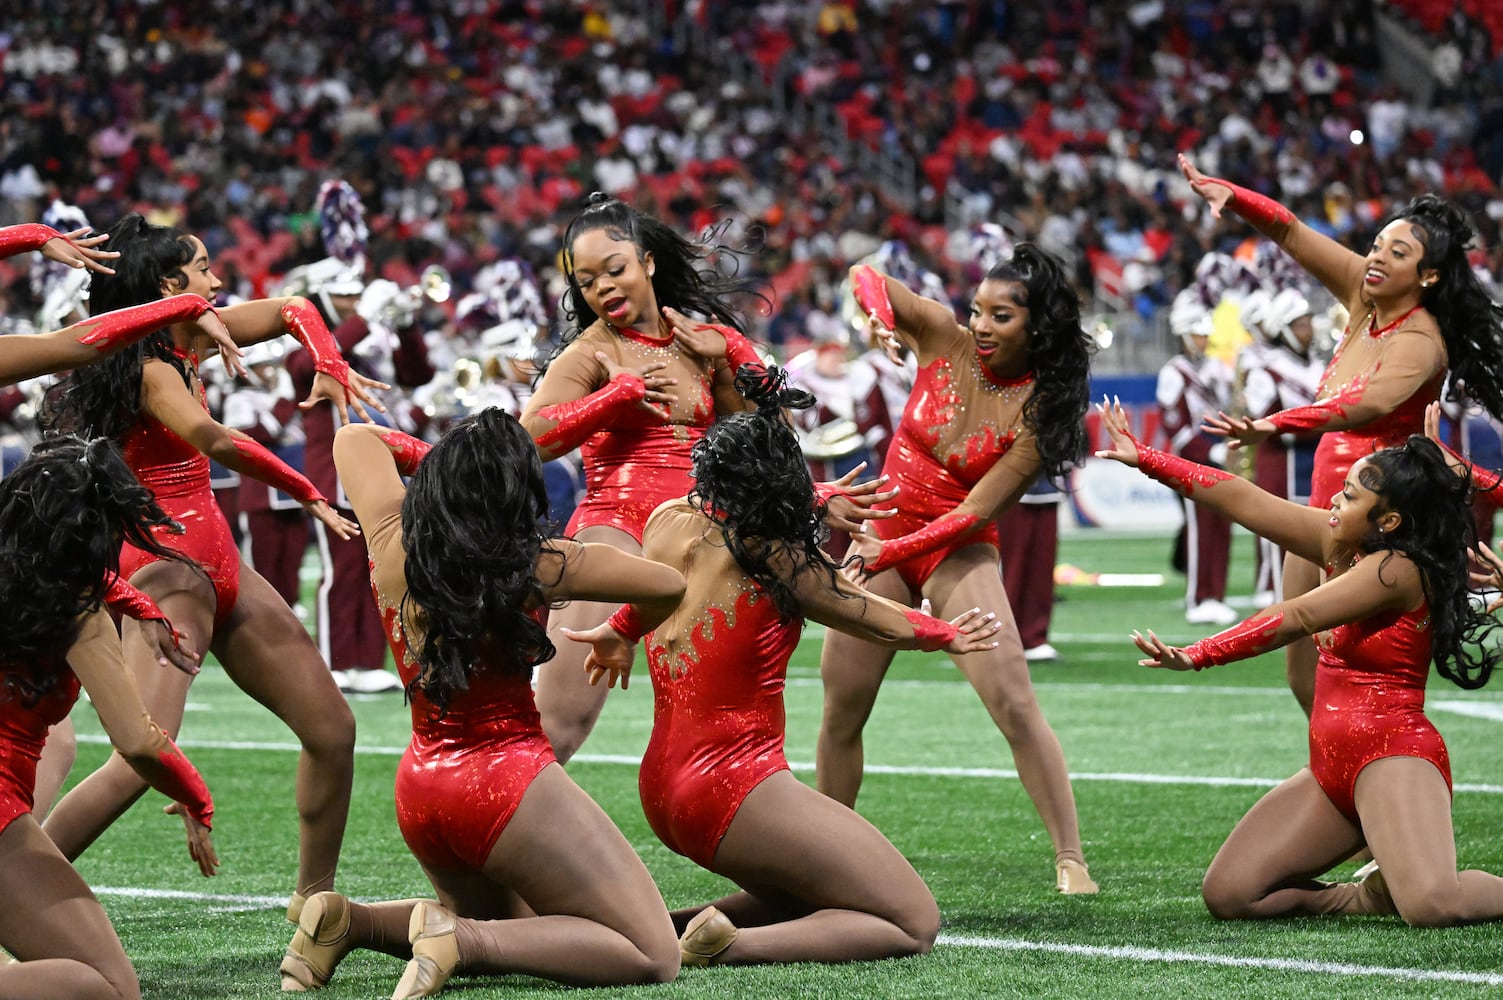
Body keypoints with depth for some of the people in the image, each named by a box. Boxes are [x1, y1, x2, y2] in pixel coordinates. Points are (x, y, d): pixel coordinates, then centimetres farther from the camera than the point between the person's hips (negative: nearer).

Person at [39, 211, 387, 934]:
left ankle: (314, 898, 23)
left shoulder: (189, 339, 10)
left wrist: (330, 365, -3)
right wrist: (308, 494, -27)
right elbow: (214, 441, -32)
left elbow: (293, 312, 17)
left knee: (332, 730, 11)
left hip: (217, 569, 10)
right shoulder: (148, 366, -16)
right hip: (165, 570, -10)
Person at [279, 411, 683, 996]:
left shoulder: (392, 539, -2)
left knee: (508, 930, 31)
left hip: (420, 787, 7)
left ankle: (347, 921, 7)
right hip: (506, 779, -7)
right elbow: (670, 585, -3)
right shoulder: (539, 567, -14)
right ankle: (459, 939, -20)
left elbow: (356, 438, 17)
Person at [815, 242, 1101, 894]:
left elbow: (975, 512, -19)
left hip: (958, 552, -4)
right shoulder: (945, 339, -6)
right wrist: (880, 318, -25)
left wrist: (888, 554, -25)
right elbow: (864, 275, -3)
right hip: (881, 528, 4)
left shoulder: (1039, 411, -15)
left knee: (1014, 704, -18)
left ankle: (1071, 859, -16)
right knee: (841, 711, 7)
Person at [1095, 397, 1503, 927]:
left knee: (1433, 905, -33)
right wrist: (1144, 459, 17)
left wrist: (1197, 656, -23)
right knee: (1227, 894, -1)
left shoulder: (1399, 569, -15)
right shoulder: (1340, 546, 9)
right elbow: (1245, 502, 13)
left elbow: (1296, 617, -20)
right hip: (1331, 770, 9)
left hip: (1392, 756, -9)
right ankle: (1372, 896, 12)